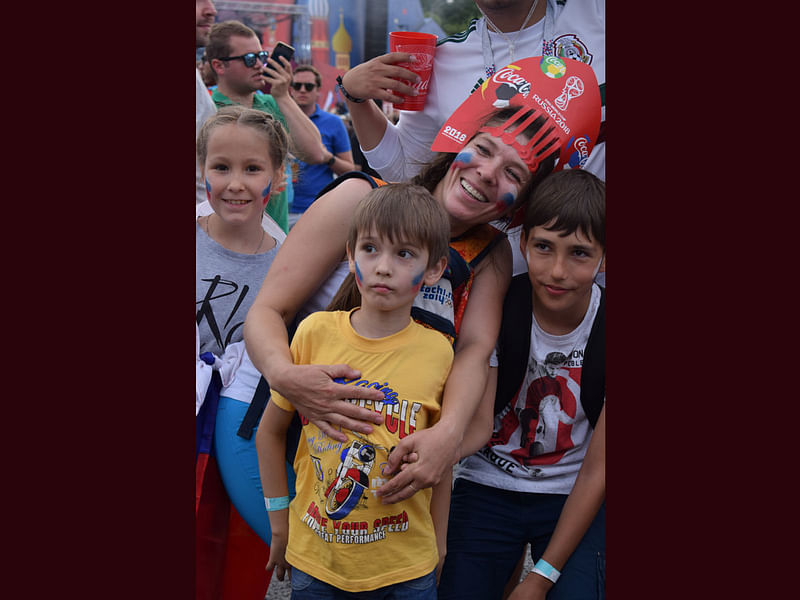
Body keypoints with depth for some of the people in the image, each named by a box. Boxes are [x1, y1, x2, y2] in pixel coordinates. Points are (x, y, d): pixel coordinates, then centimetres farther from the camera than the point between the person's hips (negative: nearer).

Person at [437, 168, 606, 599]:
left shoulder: (601, 328, -14)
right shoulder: (496, 308, -12)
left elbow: (598, 472, -10)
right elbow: (478, 424, -14)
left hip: (573, 499, 0)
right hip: (489, 486, 1)